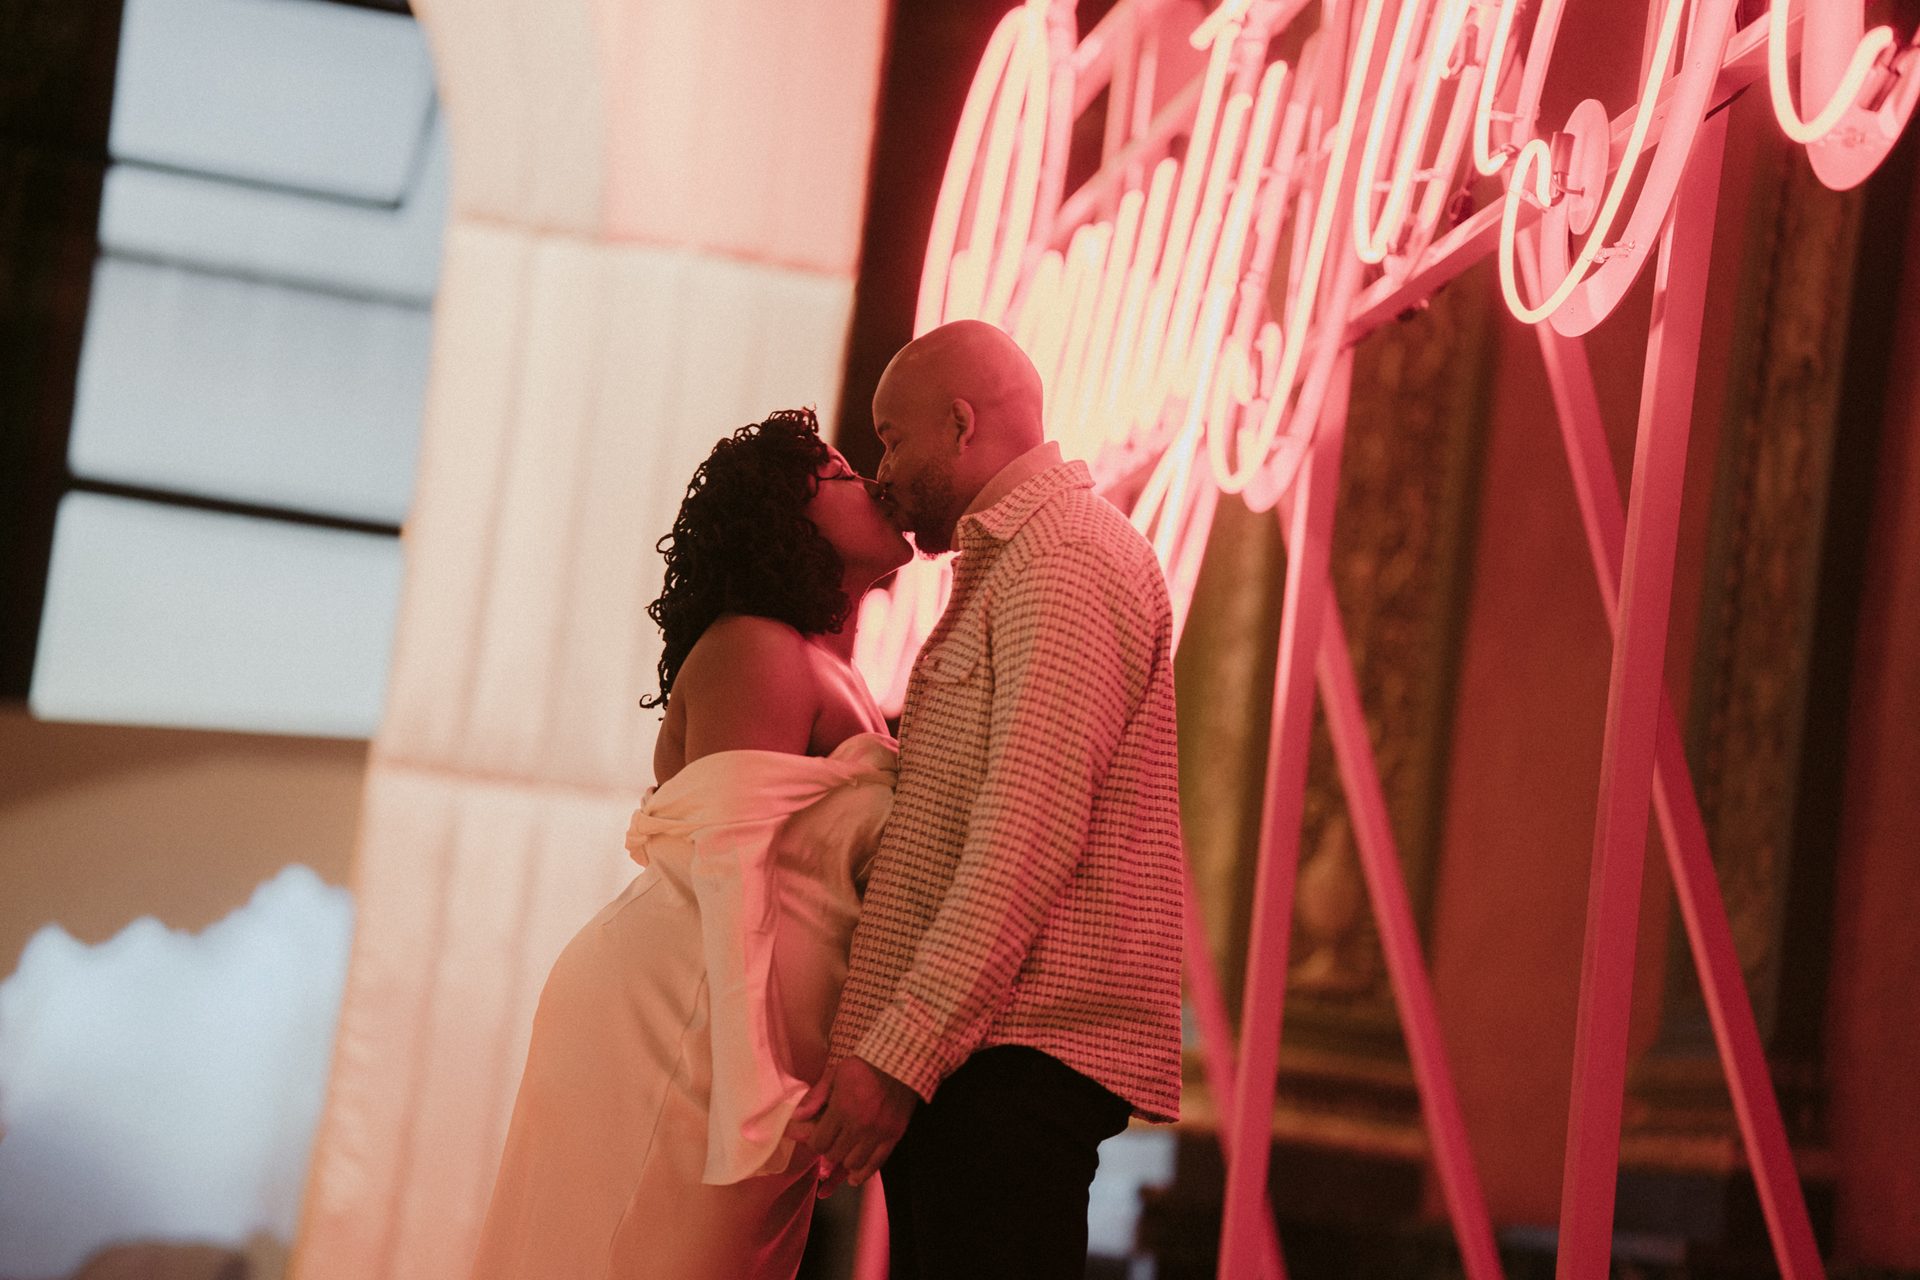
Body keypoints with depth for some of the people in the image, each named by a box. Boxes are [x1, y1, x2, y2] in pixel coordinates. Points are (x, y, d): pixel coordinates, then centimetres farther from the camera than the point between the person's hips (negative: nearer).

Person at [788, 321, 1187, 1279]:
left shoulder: (1063, 559, -9)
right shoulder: (1008, 565, 26)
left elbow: (1029, 836, -20)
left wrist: (898, 1054, -25)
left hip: (1011, 1057, -10)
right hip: (972, 1058, 10)